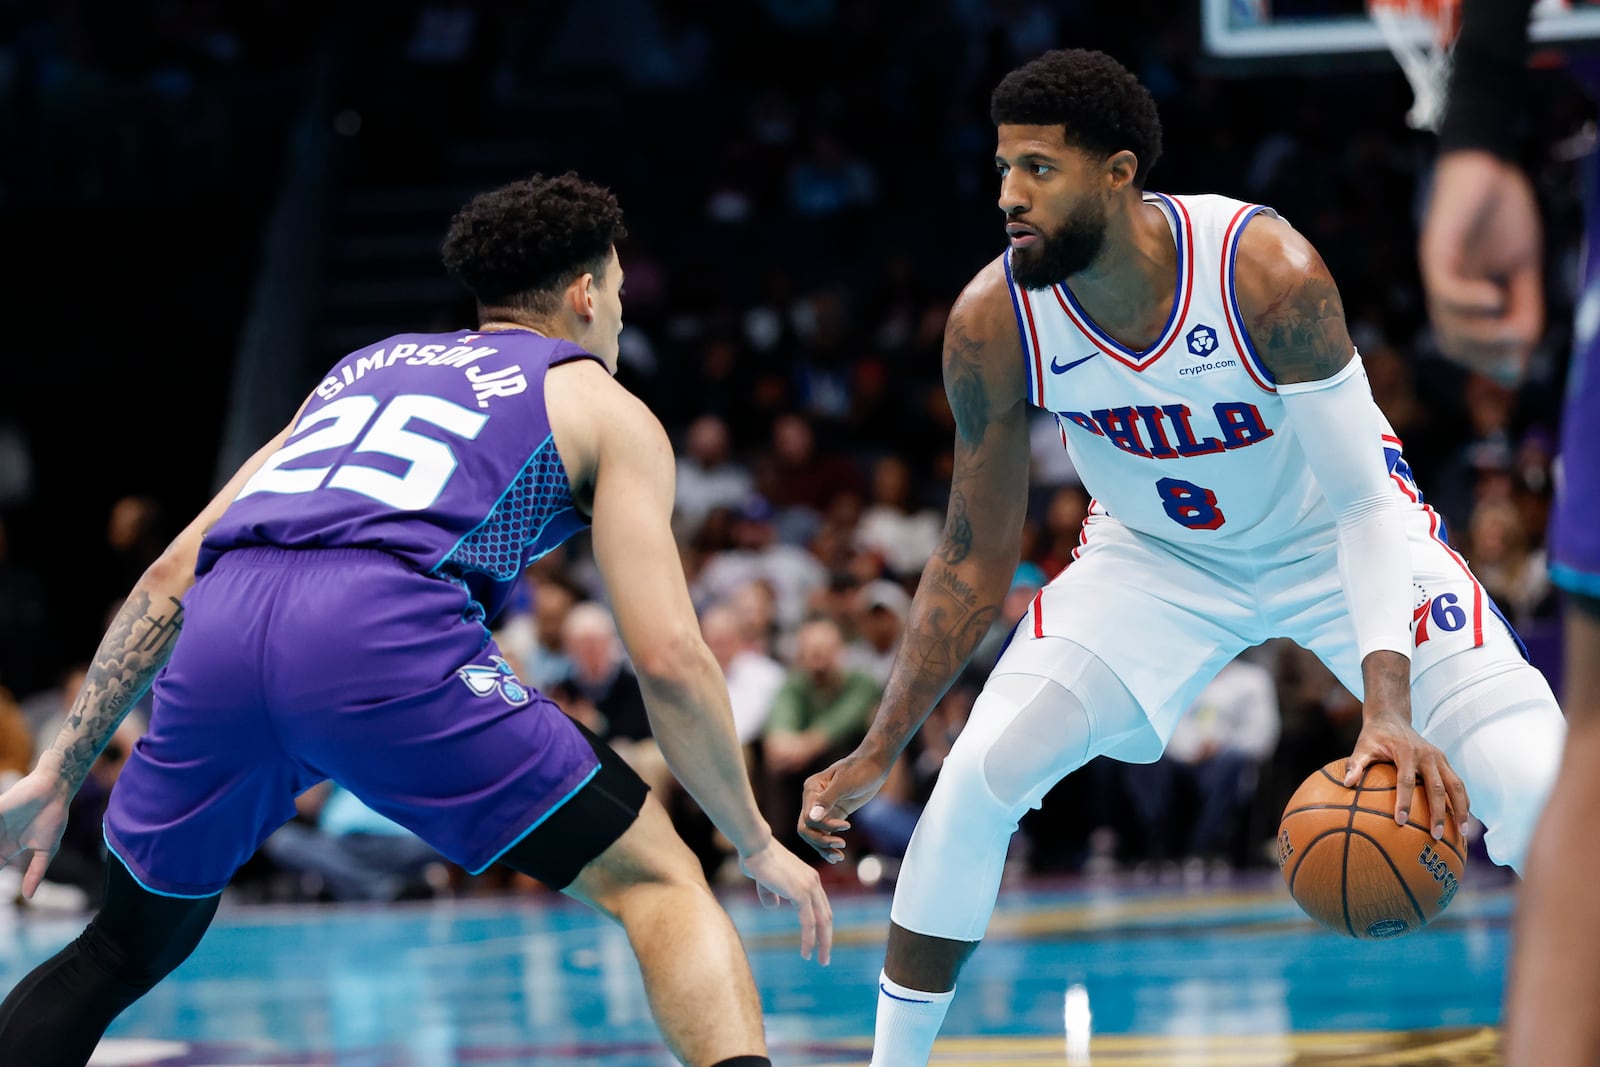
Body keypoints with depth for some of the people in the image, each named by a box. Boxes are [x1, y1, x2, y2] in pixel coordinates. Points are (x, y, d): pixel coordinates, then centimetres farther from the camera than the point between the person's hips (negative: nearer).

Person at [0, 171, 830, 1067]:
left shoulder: (367, 366, 36)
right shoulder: (608, 412, 22)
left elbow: (174, 575, 30)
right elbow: (670, 657, 11)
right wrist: (760, 847, 22)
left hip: (221, 629, 5)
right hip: (388, 630, -5)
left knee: (129, 950, 26)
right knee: (662, 887, 7)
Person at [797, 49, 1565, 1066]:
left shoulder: (1267, 271, -33)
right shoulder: (993, 322, -23)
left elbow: (1365, 503, -30)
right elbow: (977, 558, -11)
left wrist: (1389, 708, -43)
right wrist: (878, 753, -14)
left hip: (1333, 541, -2)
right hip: (1156, 557, 2)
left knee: (1539, 789, -19)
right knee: (976, 777, -14)